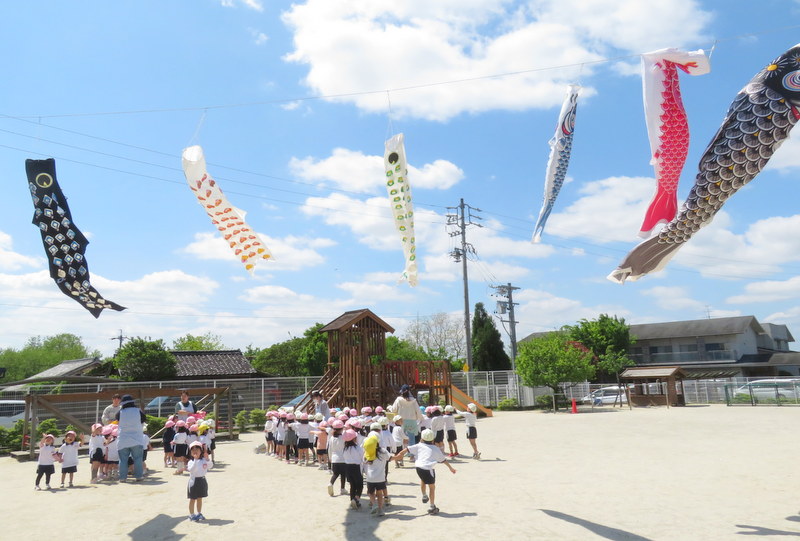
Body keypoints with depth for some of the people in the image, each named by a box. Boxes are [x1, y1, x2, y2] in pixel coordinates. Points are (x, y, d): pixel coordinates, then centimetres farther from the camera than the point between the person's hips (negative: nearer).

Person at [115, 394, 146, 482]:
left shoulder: (120, 413, -6)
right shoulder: (138, 411, -5)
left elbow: (117, 420, 12)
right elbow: (144, 420, 8)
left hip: (123, 441, 1)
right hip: (136, 440, 0)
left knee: (123, 460, 8)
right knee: (138, 459, 8)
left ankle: (123, 477, 9)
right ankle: (138, 476, 8)